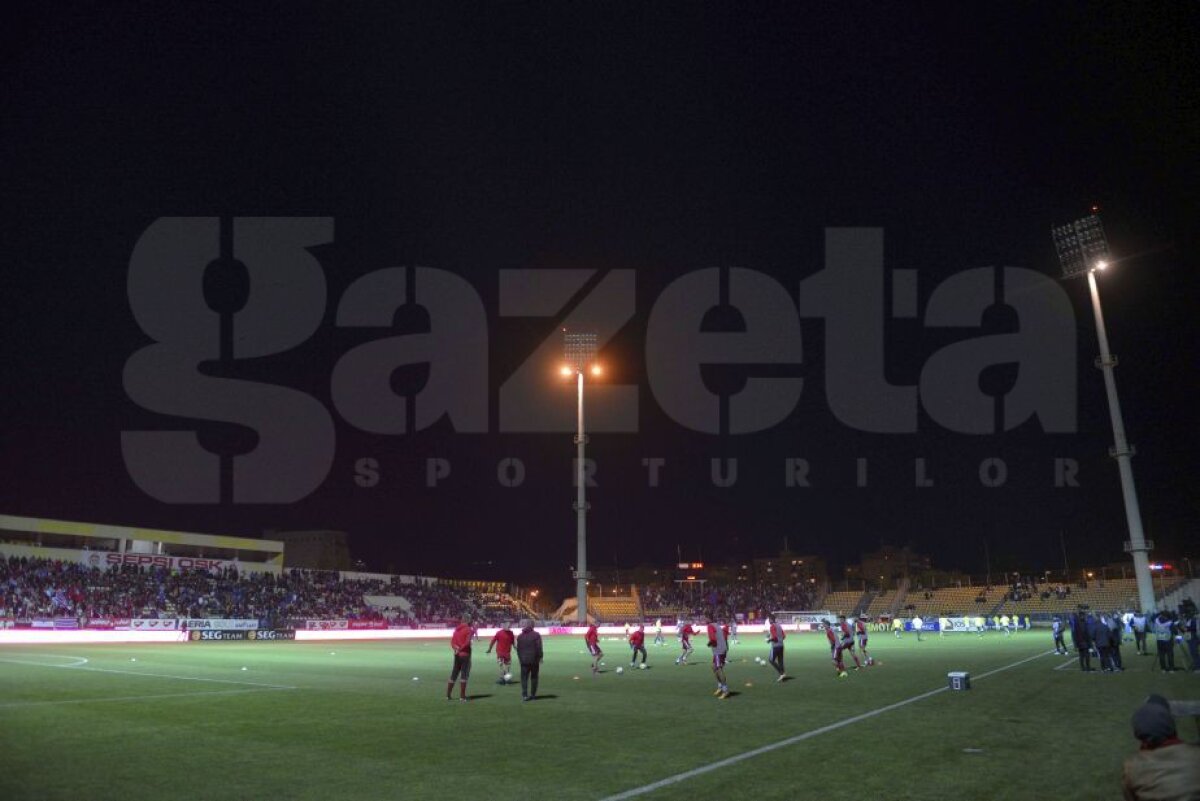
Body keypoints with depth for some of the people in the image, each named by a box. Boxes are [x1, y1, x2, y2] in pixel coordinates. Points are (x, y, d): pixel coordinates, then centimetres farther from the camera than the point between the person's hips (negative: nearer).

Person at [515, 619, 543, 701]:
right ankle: (533, 694, 12)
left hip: (524, 660, 1)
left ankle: (524, 695, -12)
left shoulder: (520, 636, 5)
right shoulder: (536, 635, -5)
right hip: (534, 660, -1)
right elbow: (539, 648, -8)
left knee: (524, 678, 1)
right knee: (534, 677, 10)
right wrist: (540, 657, 1)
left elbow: (518, 649, 8)